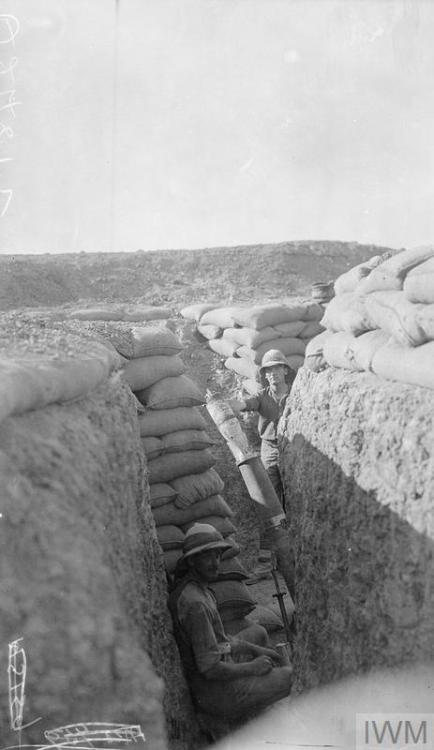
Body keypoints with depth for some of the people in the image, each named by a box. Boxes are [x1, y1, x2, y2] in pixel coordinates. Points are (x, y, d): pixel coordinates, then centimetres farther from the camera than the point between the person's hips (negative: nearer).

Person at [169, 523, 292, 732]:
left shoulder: (185, 588, 3)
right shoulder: (195, 603, -29)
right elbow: (210, 668, -30)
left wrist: (256, 650, 11)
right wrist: (251, 668, -15)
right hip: (221, 694, -10)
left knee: (258, 633, 30)